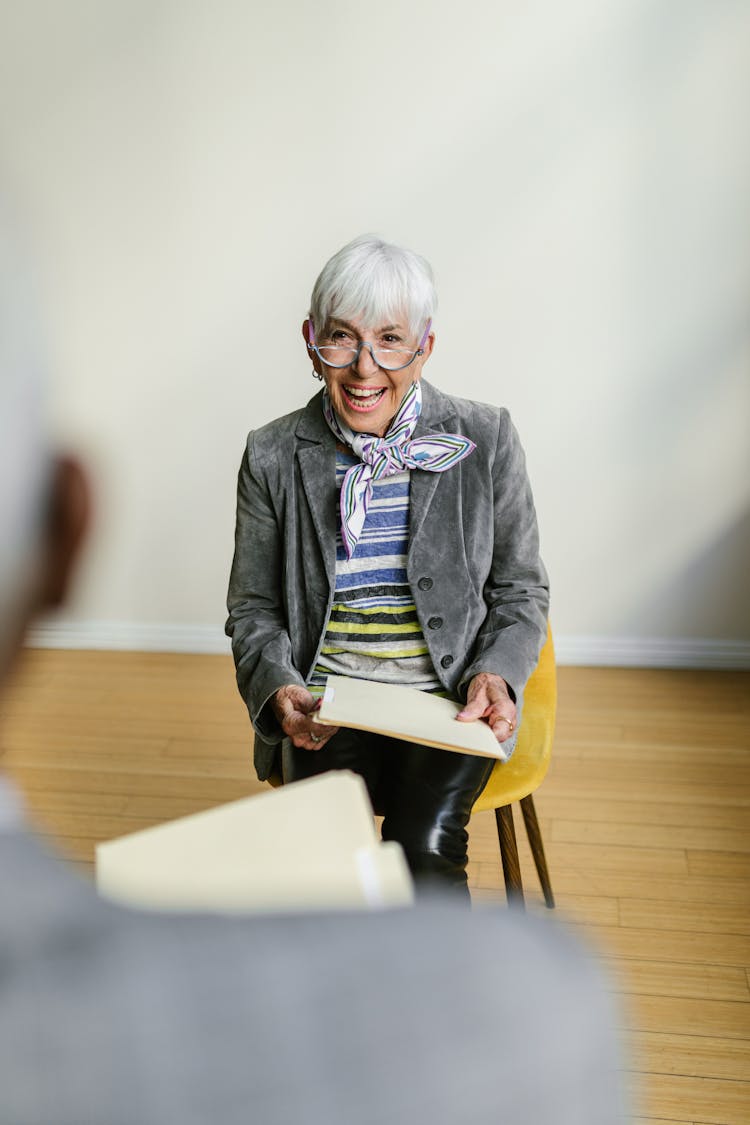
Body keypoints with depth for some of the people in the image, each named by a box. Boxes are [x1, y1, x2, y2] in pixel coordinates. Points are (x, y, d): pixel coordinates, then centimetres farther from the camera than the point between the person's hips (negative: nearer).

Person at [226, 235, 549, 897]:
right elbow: (252, 608, 8)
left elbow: (521, 592, 7)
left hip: (451, 695, 0)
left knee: (425, 850, -24)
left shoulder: (486, 440, -1)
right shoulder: (273, 457, 1)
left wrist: (497, 675, -12)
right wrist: (279, 689, -12)